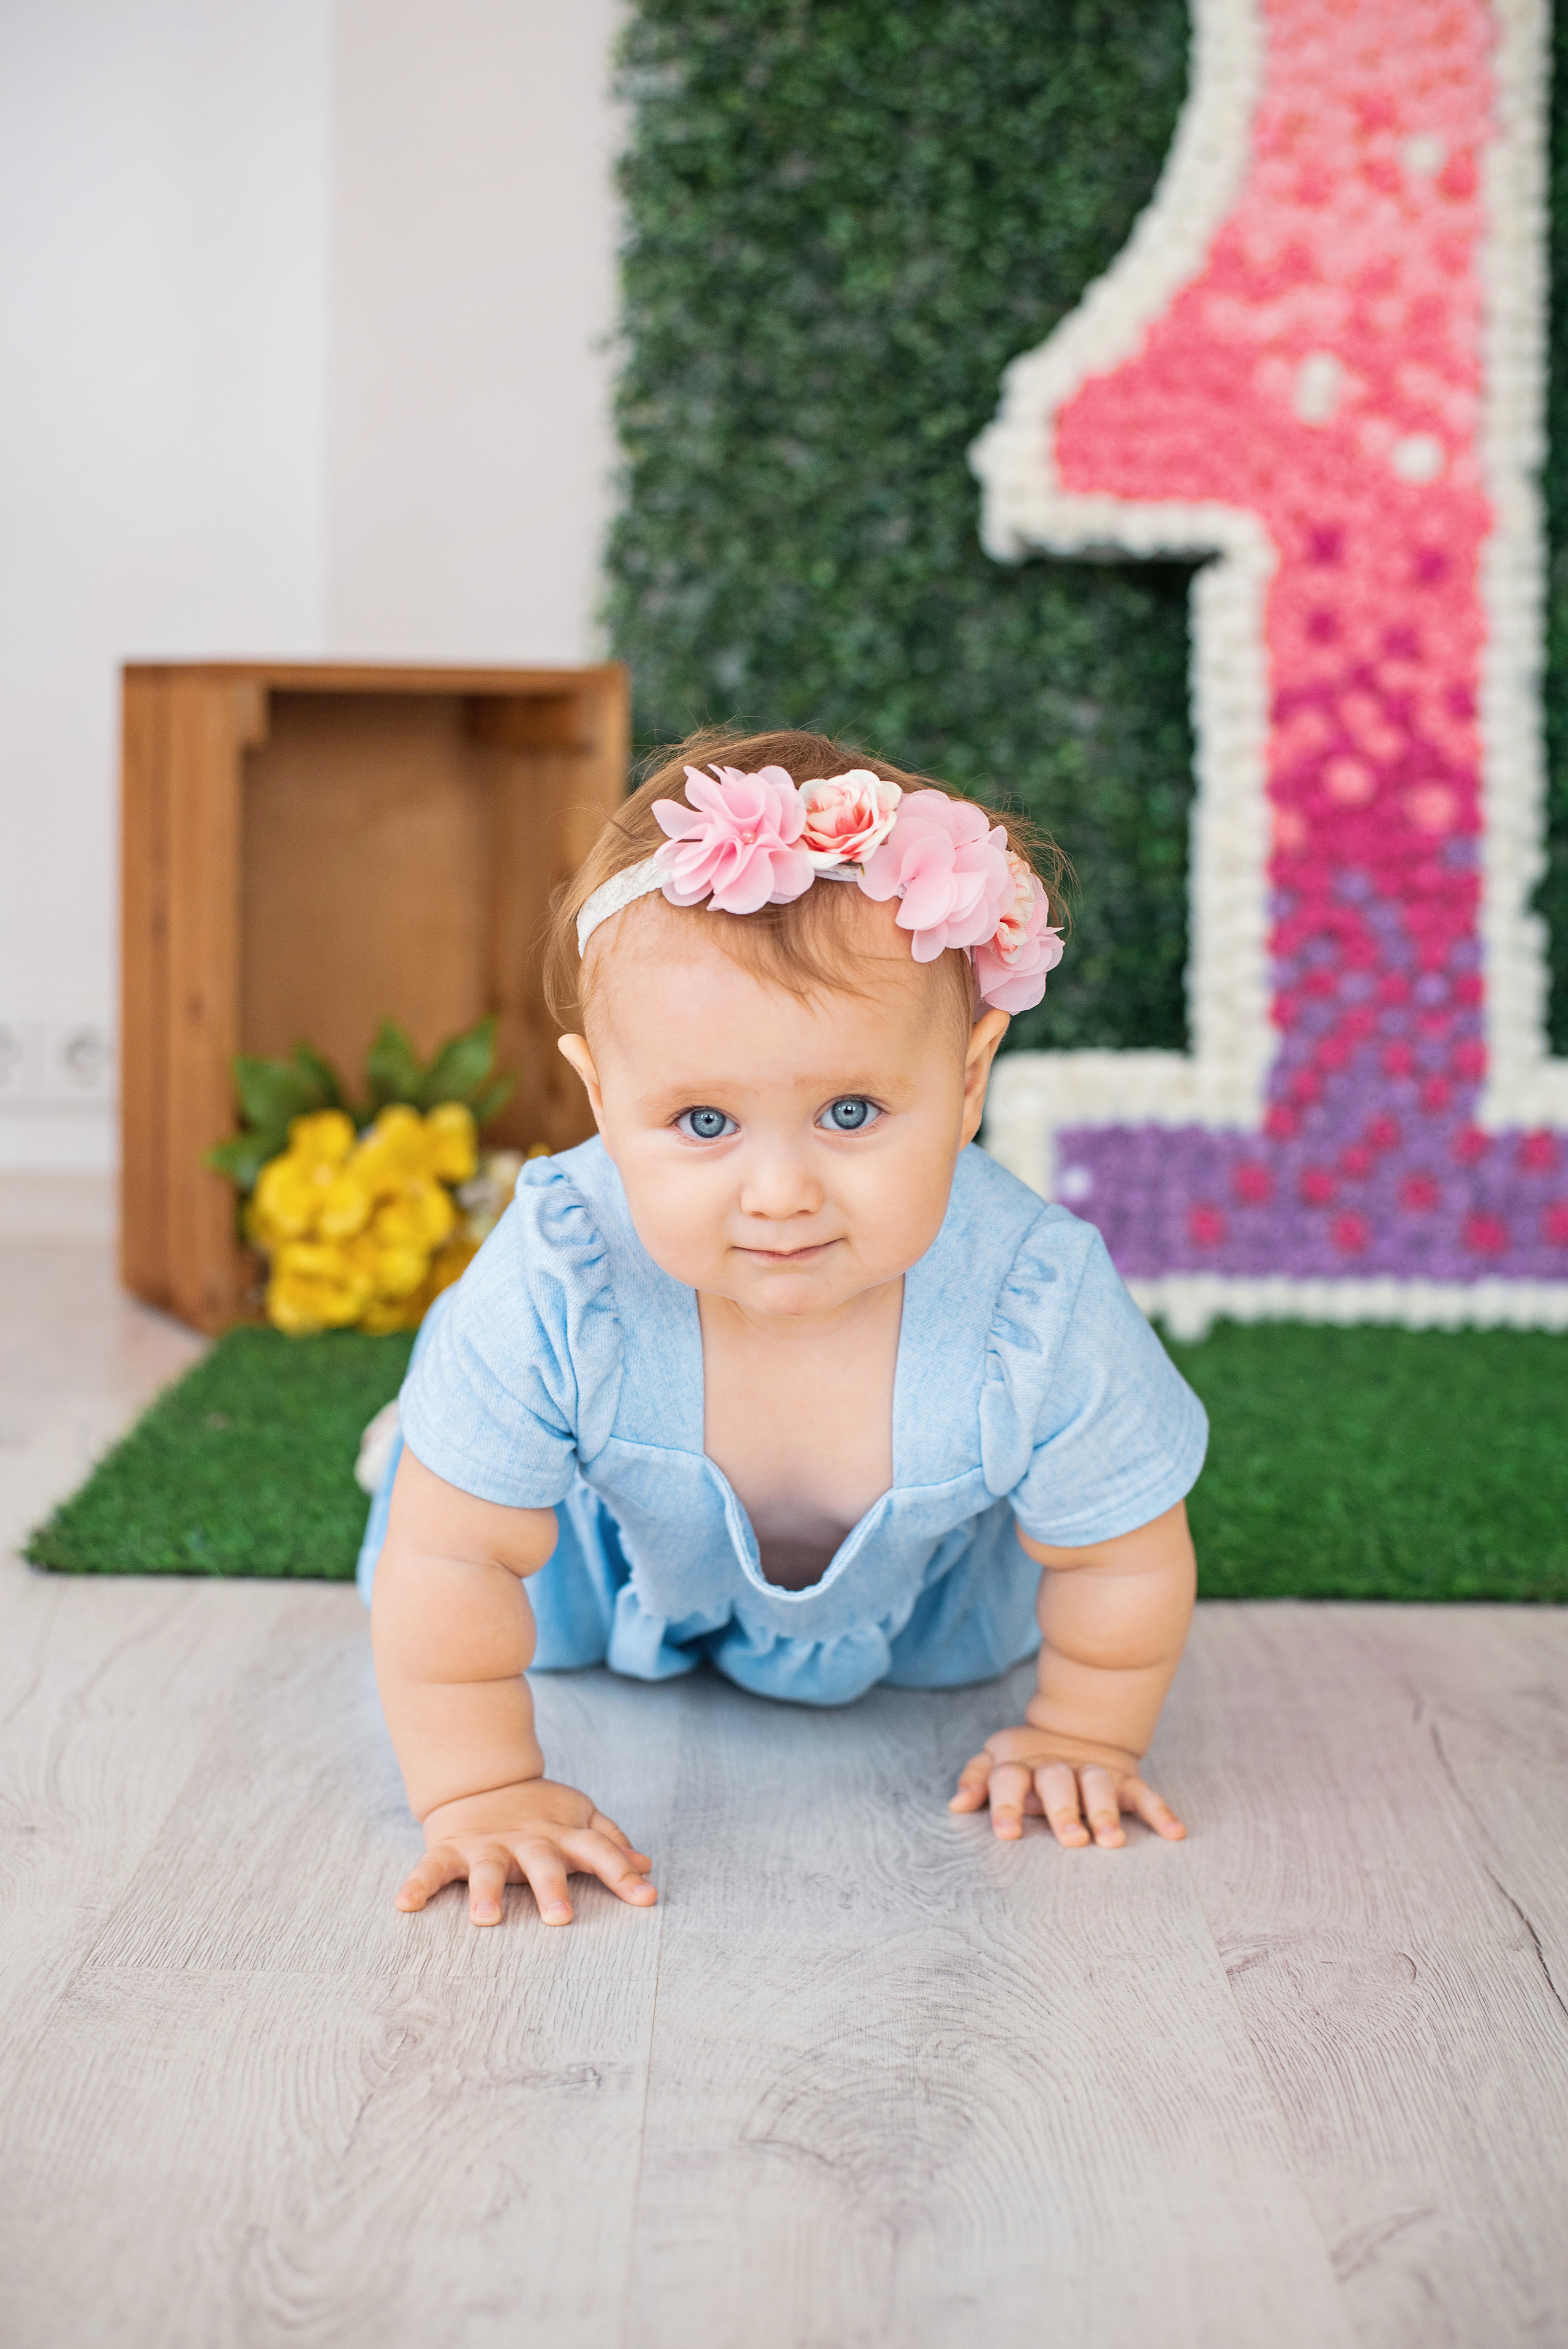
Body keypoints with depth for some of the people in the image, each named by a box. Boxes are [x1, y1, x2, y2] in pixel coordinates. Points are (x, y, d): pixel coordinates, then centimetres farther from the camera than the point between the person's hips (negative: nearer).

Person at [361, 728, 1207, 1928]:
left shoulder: (1037, 1307, -44)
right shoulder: (553, 1291, -45)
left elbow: (1125, 1561, -24)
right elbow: (450, 1563, -31)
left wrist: (1080, 1740, -12)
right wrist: (481, 1793, -27)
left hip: (915, 1558, 1)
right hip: (627, 1536, -1)